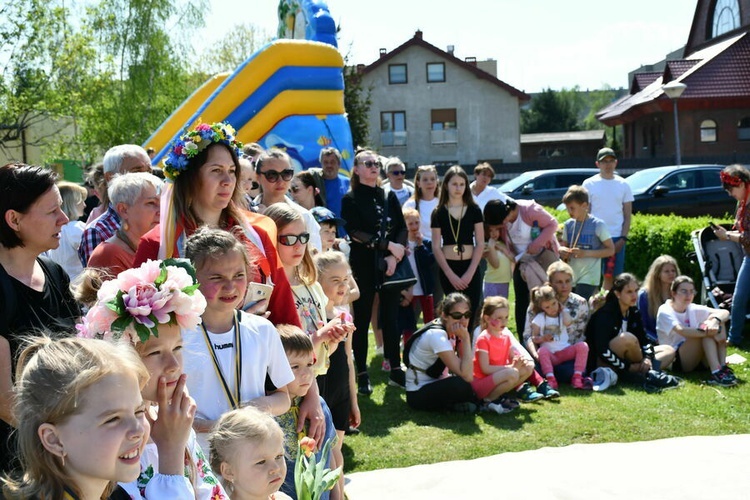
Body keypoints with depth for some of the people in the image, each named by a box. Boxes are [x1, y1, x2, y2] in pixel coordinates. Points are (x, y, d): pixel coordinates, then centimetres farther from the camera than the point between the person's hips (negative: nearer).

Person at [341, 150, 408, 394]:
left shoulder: (389, 197, 13)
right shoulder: (351, 199, 1)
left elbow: (402, 228, 7)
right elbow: (355, 233, -10)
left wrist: (394, 256, -9)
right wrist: (388, 245, -14)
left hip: (389, 264, 4)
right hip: (363, 264, -4)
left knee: (391, 316, 7)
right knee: (362, 318, 1)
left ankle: (395, 369, 15)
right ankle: (362, 374, 8)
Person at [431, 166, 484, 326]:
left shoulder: (474, 210, 5)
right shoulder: (438, 213, 3)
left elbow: (480, 243, 2)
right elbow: (436, 247, 0)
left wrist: (470, 273, -8)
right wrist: (451, 275, -9)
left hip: (471, 269, 1)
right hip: (448, 269, -1)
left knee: (470, 317, -4)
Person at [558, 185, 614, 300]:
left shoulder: (597, 225, -8)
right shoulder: (568, 225, 7)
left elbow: (611, 250, -7)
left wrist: (586, 253, -17)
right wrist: (562, 250, -6)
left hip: (589, 278, -6)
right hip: (571, 277, 6)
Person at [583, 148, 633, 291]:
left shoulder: (623, 185, 8)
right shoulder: (589, 184, 3)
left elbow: (628, 216, 8)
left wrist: (623, 238, -3)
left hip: (616, 238, 2)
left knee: (611, 276, 5)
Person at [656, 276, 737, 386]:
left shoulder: (693, 309, 10)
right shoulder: (665, 311, -9)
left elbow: (725, 313, -3)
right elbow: (681, 331, -29)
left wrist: (715, 320, -26)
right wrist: (707, 332, -34)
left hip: (697, 358, 6)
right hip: (675, 361, -6)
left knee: (717, 320, -12)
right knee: (705, 328, -25)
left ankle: (723, 367, -23)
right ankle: (716, 373, -37)